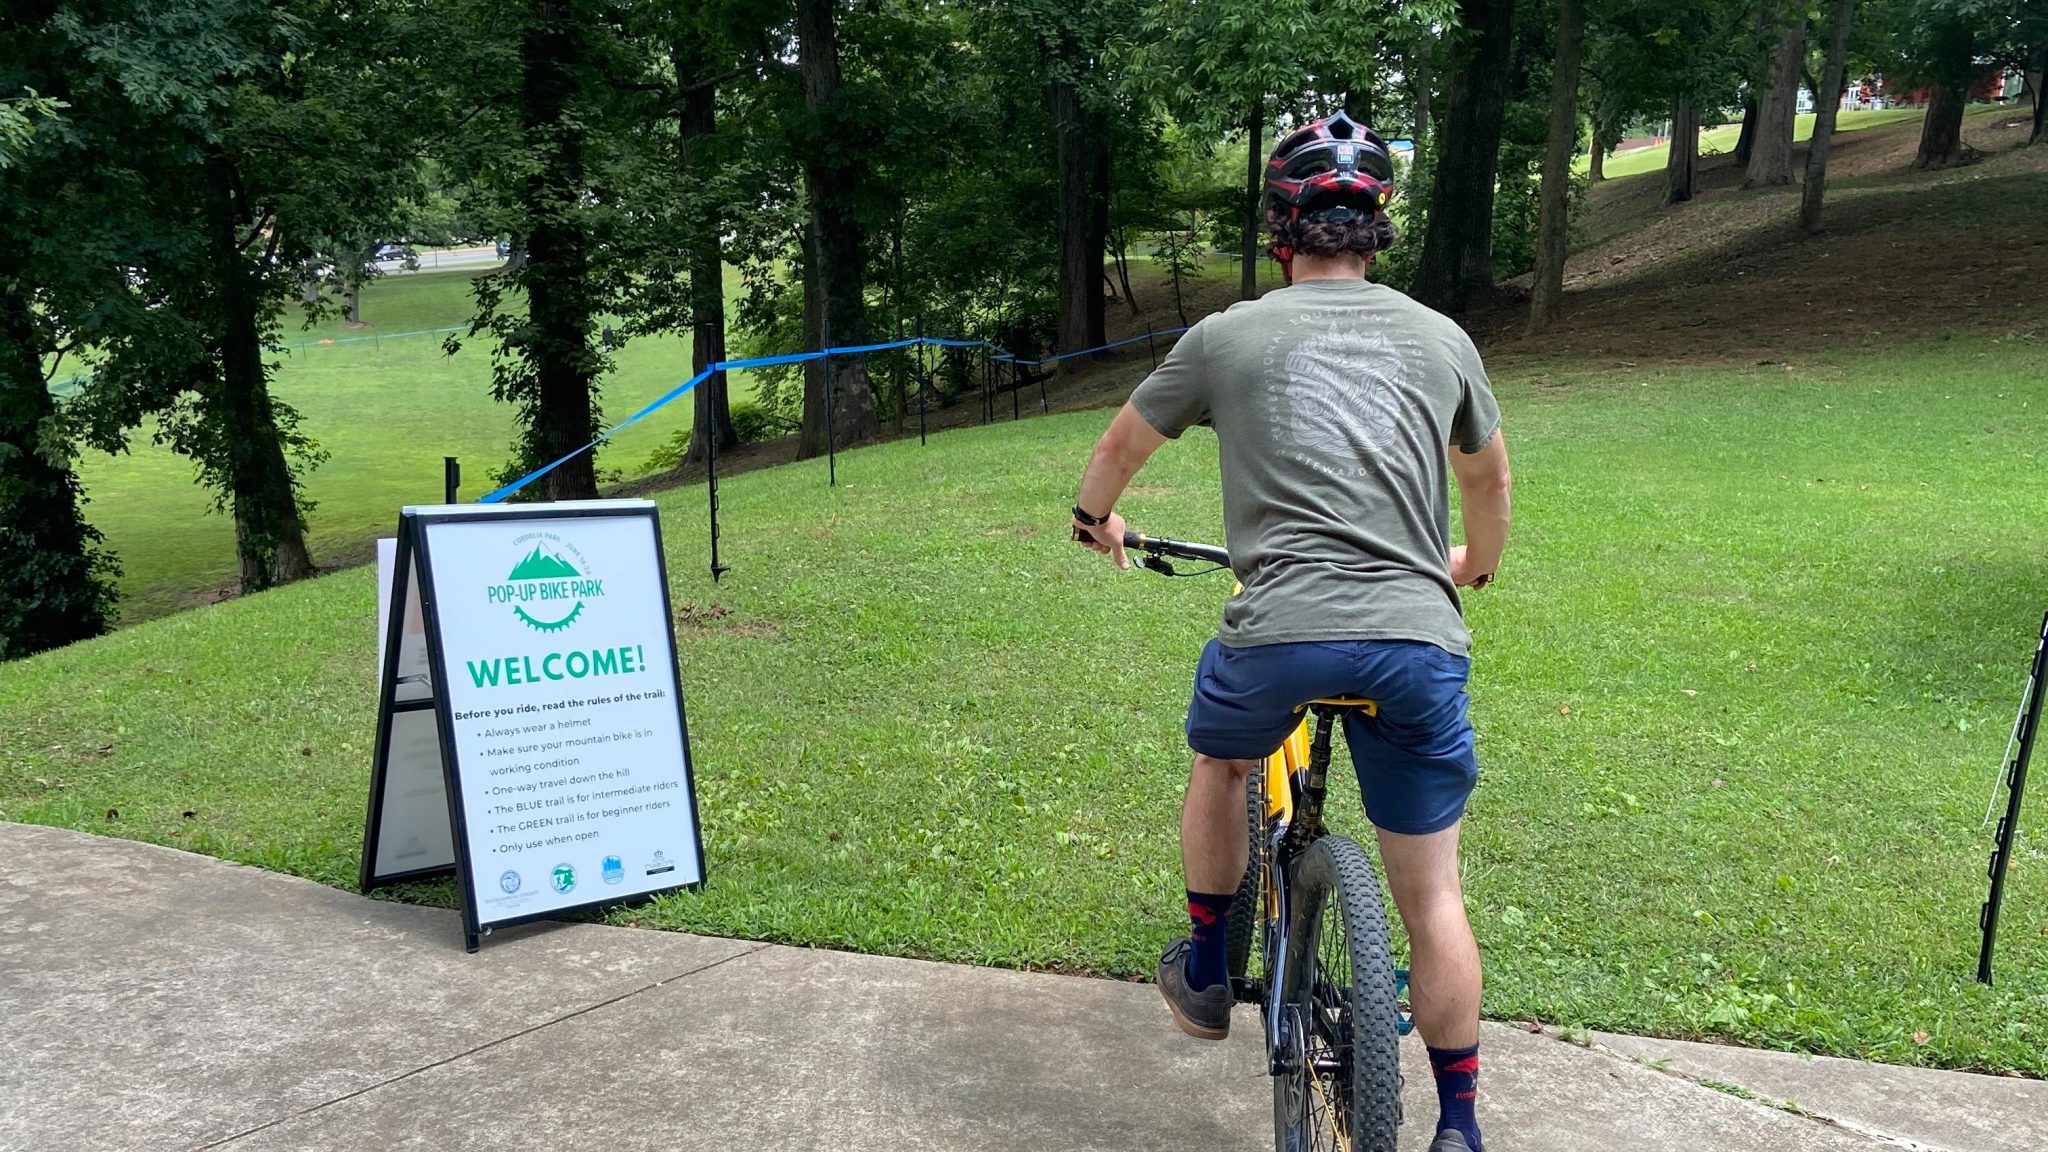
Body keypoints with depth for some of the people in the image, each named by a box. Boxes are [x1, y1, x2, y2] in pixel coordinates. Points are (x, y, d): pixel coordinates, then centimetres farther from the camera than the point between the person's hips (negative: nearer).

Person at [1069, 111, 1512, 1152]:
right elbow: (1490, 480, 31)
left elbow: (1120, 448, 23)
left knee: (1219, 764, 31)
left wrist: (1096, 520, 45)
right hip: (1420, 641, 2)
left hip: (1279, 634, -1)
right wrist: (1478, 564, 52)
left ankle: (1205, 977, 41)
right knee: (1431, 893, 13)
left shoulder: (1229, 336, 8)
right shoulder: (1441, 340, 15)